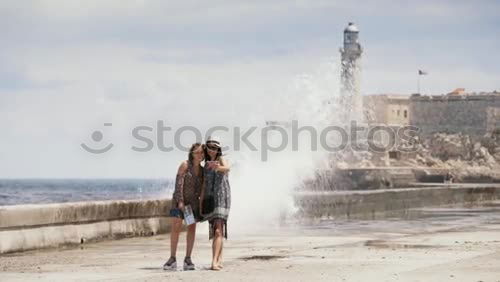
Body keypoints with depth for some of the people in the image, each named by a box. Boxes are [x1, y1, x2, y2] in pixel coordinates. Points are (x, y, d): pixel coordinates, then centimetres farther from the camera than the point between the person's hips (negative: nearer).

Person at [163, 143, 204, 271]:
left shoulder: (202, 170, 8)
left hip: (193, 201, 5)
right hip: (179, 199, -5)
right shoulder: (185, 165, -8)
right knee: (176, 228, -11)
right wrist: (180, 201, -21)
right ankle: (172, 259, -9)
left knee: (192, 228, -1)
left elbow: (201, 189, 12)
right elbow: (179, 183, -14)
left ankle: (188, 259, 2)